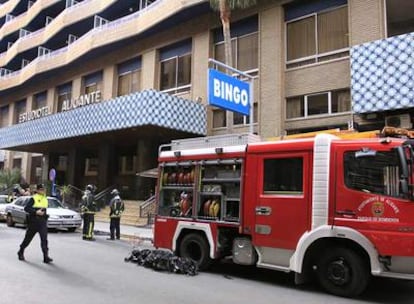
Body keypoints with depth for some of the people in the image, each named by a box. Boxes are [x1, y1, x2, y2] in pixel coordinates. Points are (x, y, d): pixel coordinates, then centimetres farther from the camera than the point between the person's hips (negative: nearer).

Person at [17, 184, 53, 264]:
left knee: (44, 239, -9)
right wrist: (36, 212, -22)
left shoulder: (45, 199, 14)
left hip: (43, 222, 4)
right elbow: (26, 208, -14)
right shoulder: (33, 198, -6)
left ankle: (46, 257, -12)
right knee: (28, 238, 9)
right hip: (33, 222, -4)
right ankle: (21, 252, 32)